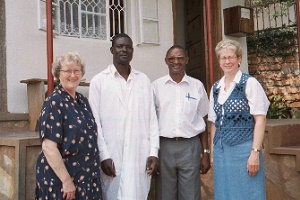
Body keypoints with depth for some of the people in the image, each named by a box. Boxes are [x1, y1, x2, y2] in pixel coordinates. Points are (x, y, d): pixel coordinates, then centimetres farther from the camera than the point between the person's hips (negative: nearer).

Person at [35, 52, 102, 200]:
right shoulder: (54, 103, -14)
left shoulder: (82, 101, 7)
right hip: (61, 180, -7)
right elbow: (48, 146, -20)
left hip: (87, 177, 7)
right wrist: (66, 181, -21)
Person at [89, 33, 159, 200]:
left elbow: (152, 118, 8)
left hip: (141, 156, 2)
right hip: (112, 157, -2)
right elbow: (95, 122, -1)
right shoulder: (99, 81, 1)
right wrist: (103, 155, -6)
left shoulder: (143, 80, 9)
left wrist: (154, 151, 1)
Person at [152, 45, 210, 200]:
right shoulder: (156, 86, 5)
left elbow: (202, 122, 11)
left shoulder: (197, 85, 7)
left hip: (190, 147, 0)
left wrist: (205, 154, 8)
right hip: (164, 146, 0)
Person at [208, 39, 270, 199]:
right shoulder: (216, 88, 12)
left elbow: (260, 120, -8)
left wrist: (255, 152, -14)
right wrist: (213, 152, 12)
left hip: (243, 148, -5)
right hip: (221, 150, 5)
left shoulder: (249, 83, -4)